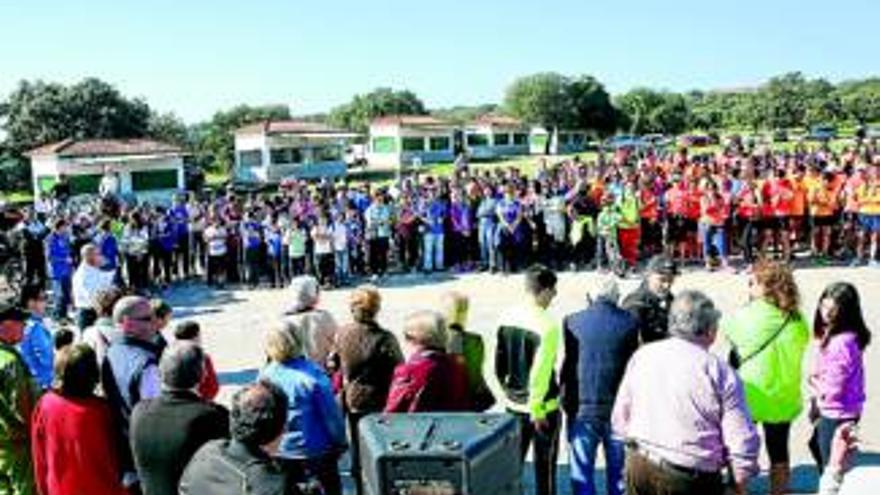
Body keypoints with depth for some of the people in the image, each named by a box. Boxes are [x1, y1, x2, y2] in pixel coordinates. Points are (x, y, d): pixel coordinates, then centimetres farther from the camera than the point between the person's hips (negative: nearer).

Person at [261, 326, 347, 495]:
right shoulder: (312, 374, -26)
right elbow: (331, 413, -18)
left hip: (281, 451, 3)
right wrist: (340, 441, -1)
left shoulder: (265, 376, -16)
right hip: (315, 448, -3)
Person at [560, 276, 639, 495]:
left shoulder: (571, 322, -8)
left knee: (582, 472, 11)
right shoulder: (630, 323, -7)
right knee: (618, 472, 17)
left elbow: (565, 364, -3)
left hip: (582, 408, -1)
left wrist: (565, 397, 10)